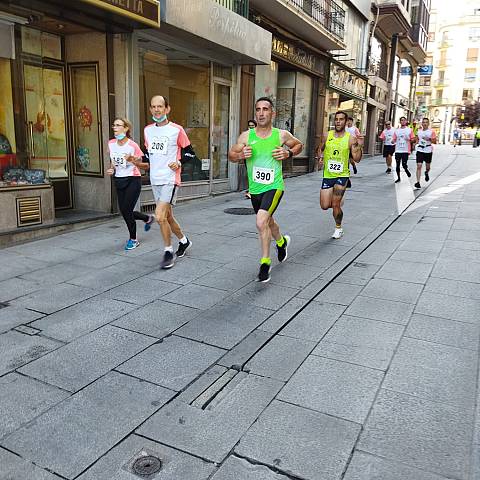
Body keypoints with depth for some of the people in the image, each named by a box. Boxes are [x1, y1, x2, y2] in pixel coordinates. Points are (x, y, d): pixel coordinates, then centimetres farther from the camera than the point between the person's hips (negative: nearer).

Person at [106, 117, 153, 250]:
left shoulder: (133, 146, -14)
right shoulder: (111, 144, 3)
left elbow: (146, 166, -10)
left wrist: (133, 161, -26)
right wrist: (111, 169, 0)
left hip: (133, 180, -6)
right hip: (119, 180, 7)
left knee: (126, 210, -10)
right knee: (123, 211, 8)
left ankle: (133, 239, 11)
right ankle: (148, 218, 37)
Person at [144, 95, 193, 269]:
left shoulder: (176, 130, -7)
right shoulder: (147, 130, 10)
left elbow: (190, 153, -2)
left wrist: (179, 164, -17)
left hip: (170, 179, -7)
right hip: (155, 180, 7)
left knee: (160, 216, -16)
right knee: (167, 216, 16)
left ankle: (168, 252, 2)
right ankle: (184, 241, 38)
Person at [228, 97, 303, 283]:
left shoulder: (282, 135, -5)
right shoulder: (246, 136, -3)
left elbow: (299, 145, 14)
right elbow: (231, 155, 7)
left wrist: (288, 153, -6)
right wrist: (241, 155, -15)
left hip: (274, 187, -4)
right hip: (255, 189, 4)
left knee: (261, 222, -23)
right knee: (268, 221, 23)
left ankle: (265, 262, -5)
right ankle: (282, 241, 56)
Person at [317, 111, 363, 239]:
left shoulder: (350, 138, -4)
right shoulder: (327, 136, 3)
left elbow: (357, 159, -7)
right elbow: (320, 149, 20)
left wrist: (358, 146, -21)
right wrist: (320, 158, 0)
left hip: (342, 175, -3)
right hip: (327, 175, 3)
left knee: (336, 205, -9)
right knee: (325, 206, 1)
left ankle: (338, 227, 17)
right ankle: (338, 201, 37)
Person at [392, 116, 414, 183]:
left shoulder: (409, 130, 4)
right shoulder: (396, 130, 11)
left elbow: (413, 139, 5)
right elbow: (394, 140, 14)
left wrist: (409, 140, -15)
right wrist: (393, 141, -8)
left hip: (405, 150, -2)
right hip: (398, 150, 3)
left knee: (404, 164, -8)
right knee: (397, 165, 3)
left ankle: (406, 170, 27)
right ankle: (398, 178, 15)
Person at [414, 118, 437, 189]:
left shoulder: (431, 131, -3)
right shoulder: (419, 131, 6)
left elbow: (435, 141, -4)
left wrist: (429, 139, -21)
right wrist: (416, 142, 2)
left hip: (428, 150, -1)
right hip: (420, 150, 1)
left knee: (427, 166, 14)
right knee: (419, 166, -11)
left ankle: (426, 173, 50)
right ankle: (418, 182, -14)